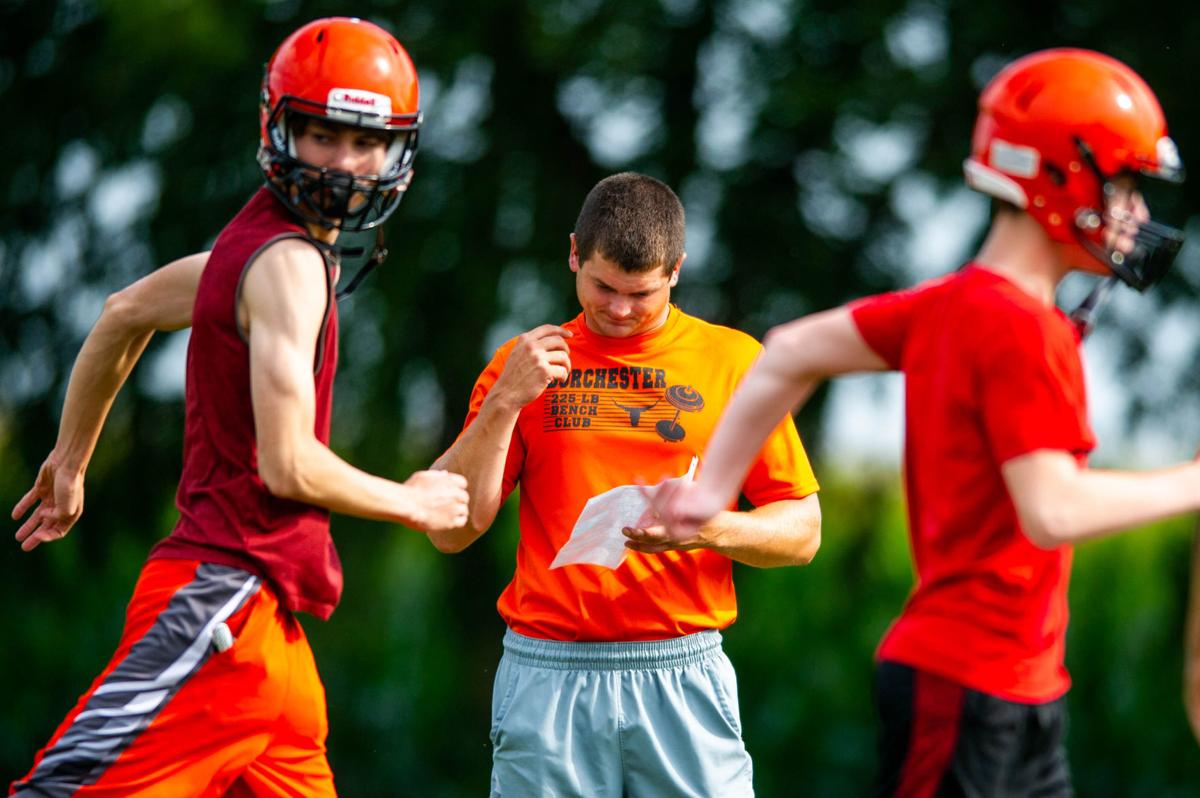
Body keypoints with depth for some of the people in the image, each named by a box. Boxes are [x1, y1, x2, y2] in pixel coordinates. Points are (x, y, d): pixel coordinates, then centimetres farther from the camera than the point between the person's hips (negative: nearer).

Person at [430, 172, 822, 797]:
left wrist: (705, 527, -13)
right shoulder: (528, 363, 10)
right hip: (547, 675, 1)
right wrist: (505, 403, -5)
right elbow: (452, 530, 5)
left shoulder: (734, 360, 7)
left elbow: (802, 533, 6)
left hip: (683, 676, 0)